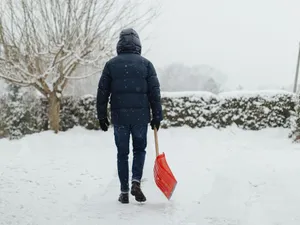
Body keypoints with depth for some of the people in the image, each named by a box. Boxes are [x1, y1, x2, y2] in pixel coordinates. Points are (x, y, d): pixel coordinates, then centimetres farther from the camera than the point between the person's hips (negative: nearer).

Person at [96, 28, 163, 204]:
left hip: (119, 116, 1)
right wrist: (157, 116, 5)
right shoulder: (146, 64, 3)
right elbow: (155, 92, 0)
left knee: (122, 153, 9)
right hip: (141, 115, 0)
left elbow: (102, 92, 3)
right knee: (140, 149, 16)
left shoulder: (111, 64, 4)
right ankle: (136, 182, -1)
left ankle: (124, 192, 12)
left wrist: (102, 117, 9)